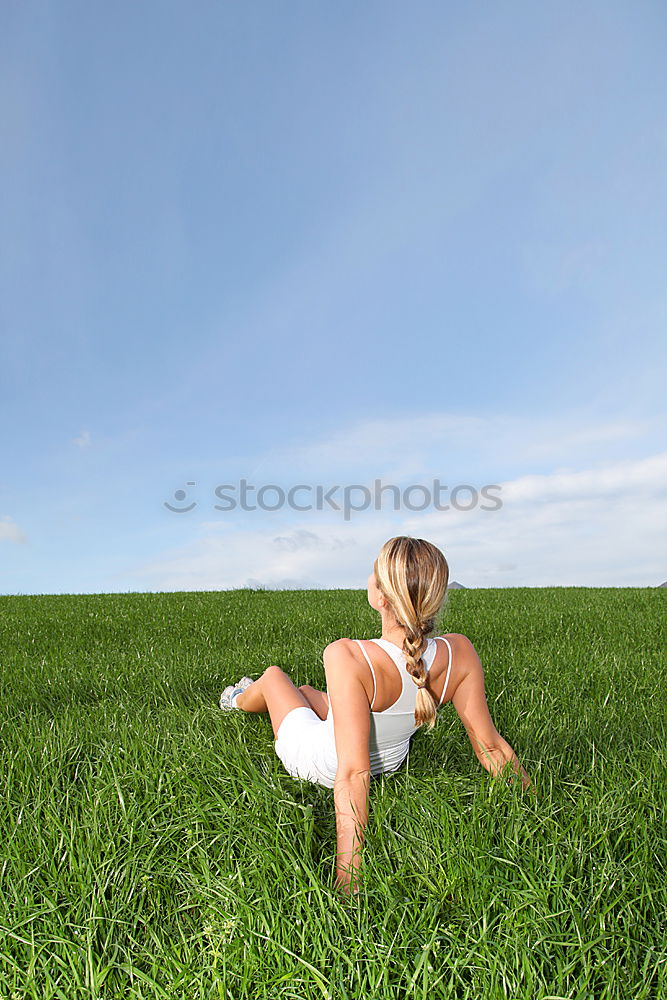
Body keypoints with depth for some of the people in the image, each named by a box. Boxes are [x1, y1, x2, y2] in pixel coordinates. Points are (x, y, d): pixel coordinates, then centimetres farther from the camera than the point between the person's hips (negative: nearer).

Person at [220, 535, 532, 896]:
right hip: (392, 761, 5)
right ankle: (250, 696, 67)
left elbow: (354, 772, -41)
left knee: (273, 675, 24)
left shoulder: (347, 657, -42)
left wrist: (347, 879, -36)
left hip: (319, 766, -4)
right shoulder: (459, 652, -27)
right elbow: (491, 747, -19)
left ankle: (239, 702, 61)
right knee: (306, 690, 33)